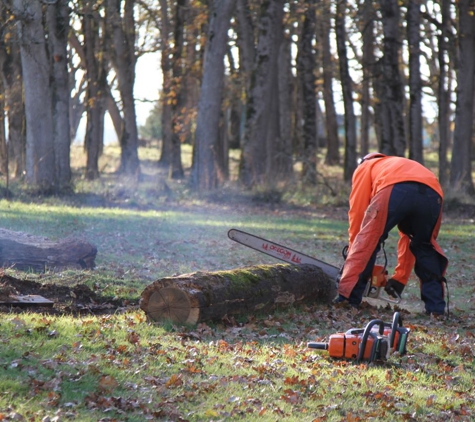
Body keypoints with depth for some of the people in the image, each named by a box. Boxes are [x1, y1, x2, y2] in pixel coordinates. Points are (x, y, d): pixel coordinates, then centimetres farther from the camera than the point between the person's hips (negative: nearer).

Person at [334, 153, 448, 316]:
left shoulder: (364, 168, 36)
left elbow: (357, 213, 22)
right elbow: (408, 235, 43)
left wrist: (352, 253, 29)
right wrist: (400, 278, 44)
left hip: (396, 190, -5)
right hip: (432, 195, 5)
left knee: (366, 242, 8)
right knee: (425, 248, 25)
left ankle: (347, 298, 2)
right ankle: (435, 307, 18)